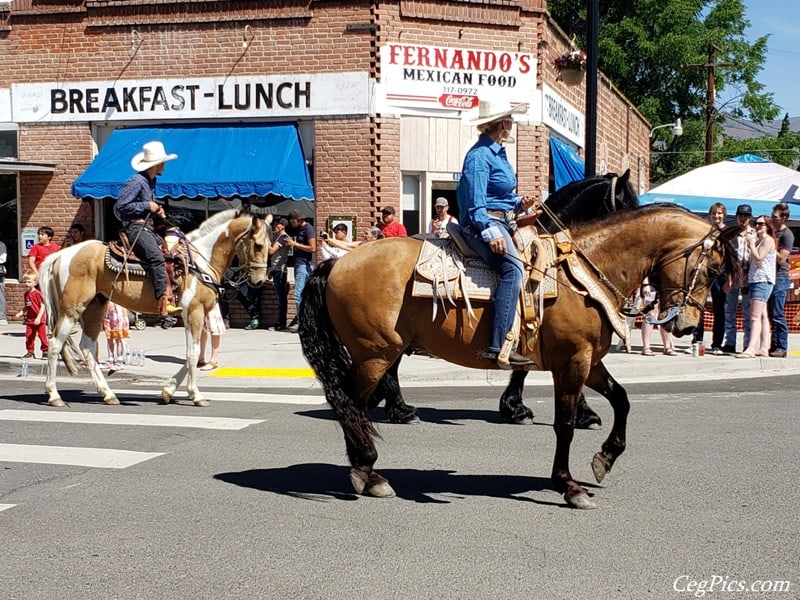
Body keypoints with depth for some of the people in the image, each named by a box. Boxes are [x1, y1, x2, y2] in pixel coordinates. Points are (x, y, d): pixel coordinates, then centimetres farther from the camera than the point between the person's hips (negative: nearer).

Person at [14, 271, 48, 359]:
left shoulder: (37, 293, -14)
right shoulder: (26, 294, 9)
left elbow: (42, 306, -16)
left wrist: (38, 318, -22)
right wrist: (20, 313, 5)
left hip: (39, 321, -7)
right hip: (30, 320, 7)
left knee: (42, 336, -1)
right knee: (28, 336, 7)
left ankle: (45, 351, 10)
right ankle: (30, 352, 17)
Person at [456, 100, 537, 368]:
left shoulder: (497, 152, 19)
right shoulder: (480, 155, -11)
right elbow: (476, 200, -19)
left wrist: (519, 203, 11)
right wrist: (490, 233, -29)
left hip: (499, 222, 11)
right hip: (481, 223, -11)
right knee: (513, 267, -30)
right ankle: (499, 346, -37)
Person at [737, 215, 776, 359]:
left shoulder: (768, 240, -8)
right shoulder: (758, 240, 20)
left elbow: (758, 259, -16)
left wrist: (751, 243, -11)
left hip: (763, 281, -10)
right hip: (755, 280, 10)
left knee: (755, 316, -18)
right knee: (762, 315, 10)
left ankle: (751, 349, -25)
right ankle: (764, 348, 11)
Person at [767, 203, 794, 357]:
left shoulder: (787, 234, -9)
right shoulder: (774, 233, 18)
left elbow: (781, 258, -17)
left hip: (780, 277, -9)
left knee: (777, 315, -9)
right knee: (771, 314, 8)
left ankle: (781, 347, -6)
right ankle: (774, 345, 12)